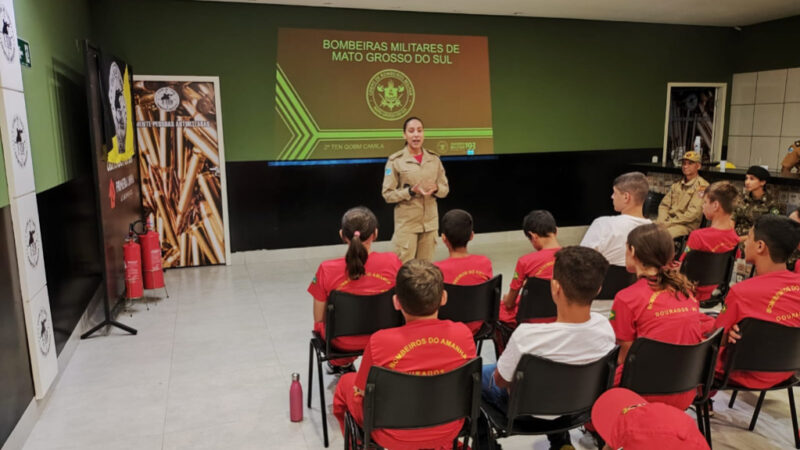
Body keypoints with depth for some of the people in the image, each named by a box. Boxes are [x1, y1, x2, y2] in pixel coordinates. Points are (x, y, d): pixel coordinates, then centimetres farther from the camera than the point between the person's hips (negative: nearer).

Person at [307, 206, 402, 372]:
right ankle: (345, 364, 43)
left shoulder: (327, 270, -21)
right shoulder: (393, 262, -17)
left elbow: (319, 318, -11)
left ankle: (339, 362, 40)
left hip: (343, 342, -2)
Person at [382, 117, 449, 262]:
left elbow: (445, 189, 11)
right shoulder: (395, 160, -5)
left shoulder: (434, 159, 6)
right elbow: (387, 194, -5)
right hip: (406, 222, -4)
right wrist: (411, 191, -18)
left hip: (430, 221, 4)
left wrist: (435, 189, -11)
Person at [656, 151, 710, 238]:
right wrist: (662, 221, -6)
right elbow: (664, 205, 15)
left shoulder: (702, 186, -3)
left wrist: (669, 223, -15)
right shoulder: (677, 185, 19)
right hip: (669, 221, 6)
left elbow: (692, 214, -13)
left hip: (687, 226, -6)